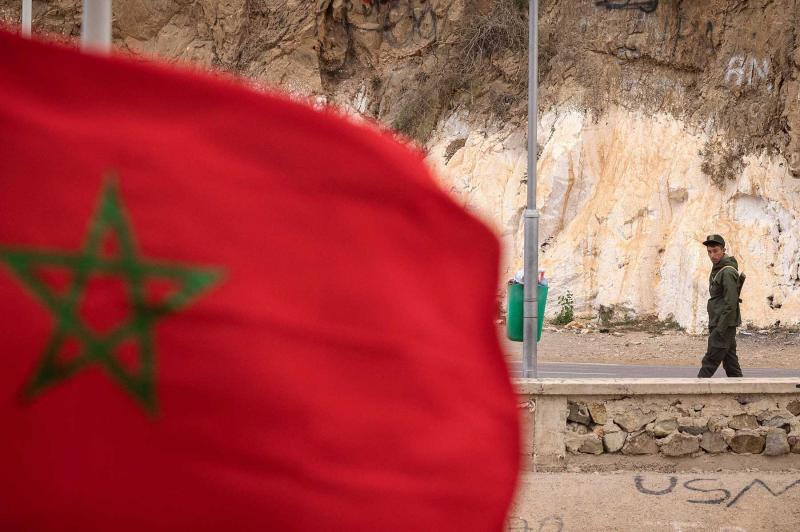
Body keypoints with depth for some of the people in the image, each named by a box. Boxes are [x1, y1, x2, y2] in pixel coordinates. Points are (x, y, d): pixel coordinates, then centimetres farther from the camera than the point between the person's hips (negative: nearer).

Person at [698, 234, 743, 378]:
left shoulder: (728, 272, -16)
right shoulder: (717, 269, 15)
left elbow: (731, 303, -21)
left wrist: (720, 328, -22)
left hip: (724, 324, -10)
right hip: (718, 323, 10)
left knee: (711, 360, -10)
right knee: (730, 360, 11)